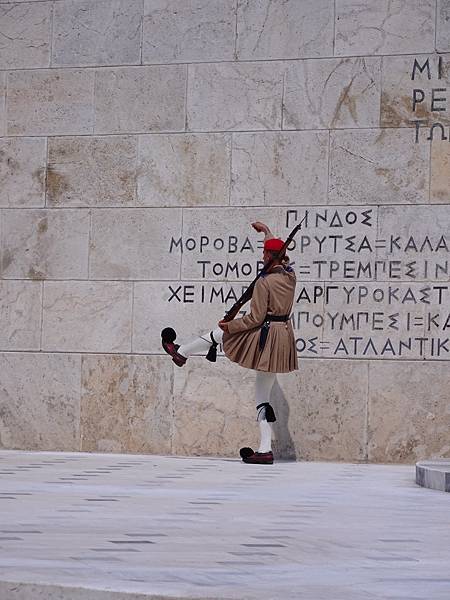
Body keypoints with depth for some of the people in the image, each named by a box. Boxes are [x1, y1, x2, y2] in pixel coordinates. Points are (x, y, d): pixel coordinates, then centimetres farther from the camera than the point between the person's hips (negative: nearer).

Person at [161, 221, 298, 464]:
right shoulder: (290, 275, 5)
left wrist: (230, 325, -1)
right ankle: (265, 450, 8)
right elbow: (280, 256, 28)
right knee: (263, 396, 12)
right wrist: (266, 231, 40)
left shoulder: (264, 282, -16)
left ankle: (181, 352, 40)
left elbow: (255, 318, -16)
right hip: (283, 340, 7)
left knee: (219, 332, 19)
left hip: (264, 338, -7)